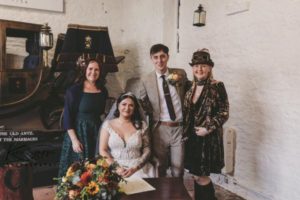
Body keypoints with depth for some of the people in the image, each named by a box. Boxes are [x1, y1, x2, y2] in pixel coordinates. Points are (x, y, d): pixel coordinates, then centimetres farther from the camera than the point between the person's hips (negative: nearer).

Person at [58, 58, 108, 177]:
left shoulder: (103, 91, 6)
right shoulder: (74, 90, -7)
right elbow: (67, 117, -8)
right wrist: (74, 140, -14)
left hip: (97, 133, 4)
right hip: (78, 133, -4)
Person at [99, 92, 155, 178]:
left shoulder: (141, 125, 7)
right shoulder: (108, 124, 6)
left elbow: (146, 150, 4)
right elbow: (102, 150, 2)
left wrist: (135, 168, -11)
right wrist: (116, 168, -12)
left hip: (137, 167, 0)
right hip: (114, 166, 0)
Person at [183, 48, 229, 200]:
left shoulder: (217, 87, -10)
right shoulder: (190, 86, 7)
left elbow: (224, 112, -10)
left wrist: (208, 128, -17)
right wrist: (185, 130, 4)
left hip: (208, 138, -5)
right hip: (192, 137, 5)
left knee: (201, 177, 1)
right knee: (197, 175, 13)